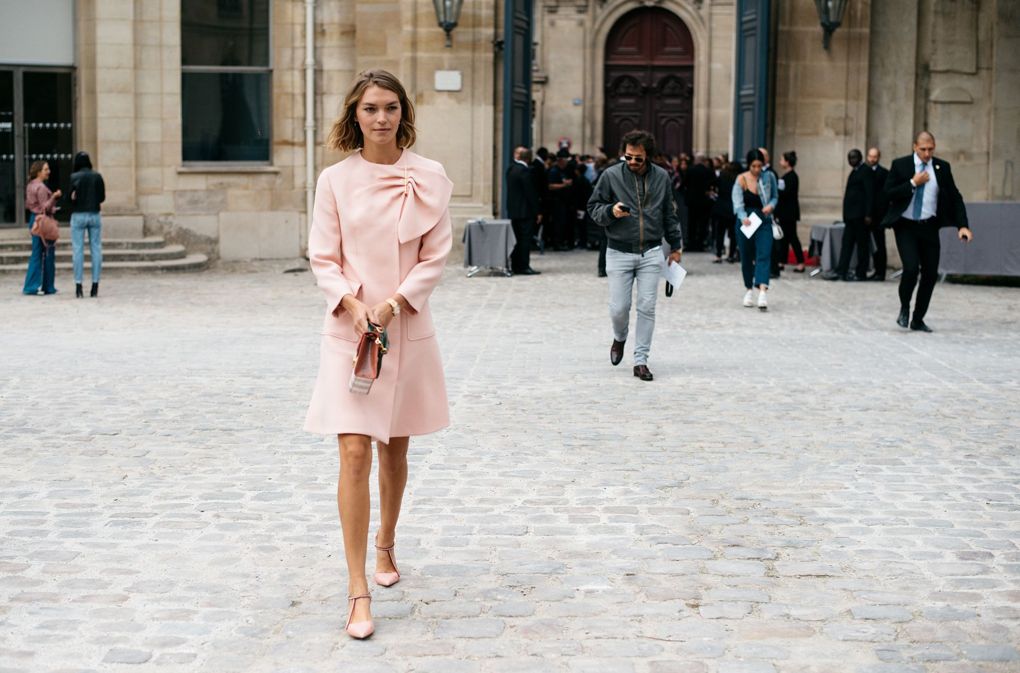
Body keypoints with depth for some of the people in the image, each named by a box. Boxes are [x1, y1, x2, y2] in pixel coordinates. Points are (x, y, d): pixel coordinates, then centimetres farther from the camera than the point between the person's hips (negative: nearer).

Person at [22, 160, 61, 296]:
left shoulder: (30, 186, 12)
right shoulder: (41, 187, -16)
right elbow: (45, 207, -19)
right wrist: (54, 197, -27)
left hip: (33, 219, 9)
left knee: (36, 254, 10)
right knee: (48, 254, -1)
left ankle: (30, 287, 9)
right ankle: (48, 287, 4)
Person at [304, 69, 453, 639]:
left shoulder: (429, 178, 0)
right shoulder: (336, 180, -1)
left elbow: (436, 256, -2)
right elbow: (323, 258, -1)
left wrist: (393, 303, -14)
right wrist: (351, 303, -18)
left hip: (409, 329, 2)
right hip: (350, 329, -1)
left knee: (396, 448, 15)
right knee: (355, 453, -10)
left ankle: (385, 546, 40)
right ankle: (359, 588, -8)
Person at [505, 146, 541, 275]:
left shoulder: (511, 169, 10)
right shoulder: (525, 170, -16)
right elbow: (530, 192, -16)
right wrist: (537, 211, -13)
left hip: (513, 210, 8)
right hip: (525, 211, -8)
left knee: (518, 239, 13)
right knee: (525, 239, -4)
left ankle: (515, 266, 15)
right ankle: (523, 267, -5)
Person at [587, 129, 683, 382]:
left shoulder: (661, 177, 5)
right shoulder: (611, 175, -3)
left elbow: (669, 214, 16)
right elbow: (593, 207, 3)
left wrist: (676, 245, 18)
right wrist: (611, 211, -18)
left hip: (651, 253, 2)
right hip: (619, 253, -1)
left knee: (647, 308, -2)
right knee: (619, 308, -2)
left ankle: (641, 360, 6)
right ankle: (619, 338, 32)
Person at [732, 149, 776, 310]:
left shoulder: (769, 177, 1)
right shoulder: (741, 180, -5)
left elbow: (775, 197, 13)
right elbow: (738, 203, -12)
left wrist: (771, 205, -10)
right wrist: (743, 218, -30)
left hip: (764, 221, 0)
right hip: (745, 222, 0)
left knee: (763, 255, -15)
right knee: (746, 257, 9)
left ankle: (762, 291, -27)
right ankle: (749, 290, 27)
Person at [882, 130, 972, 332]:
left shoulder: (942, 168, 3)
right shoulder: (900, 165, -3)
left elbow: (955, 198, 5)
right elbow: (888, 193, -9)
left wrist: (962, 225, -7)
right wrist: (913, 183, -18)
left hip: (929, 227, 3)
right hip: (906, 226, -3)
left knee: (930, 273, 1)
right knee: (911, 268, -19)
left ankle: (918, 320, 15)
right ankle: (904, 308, 7)